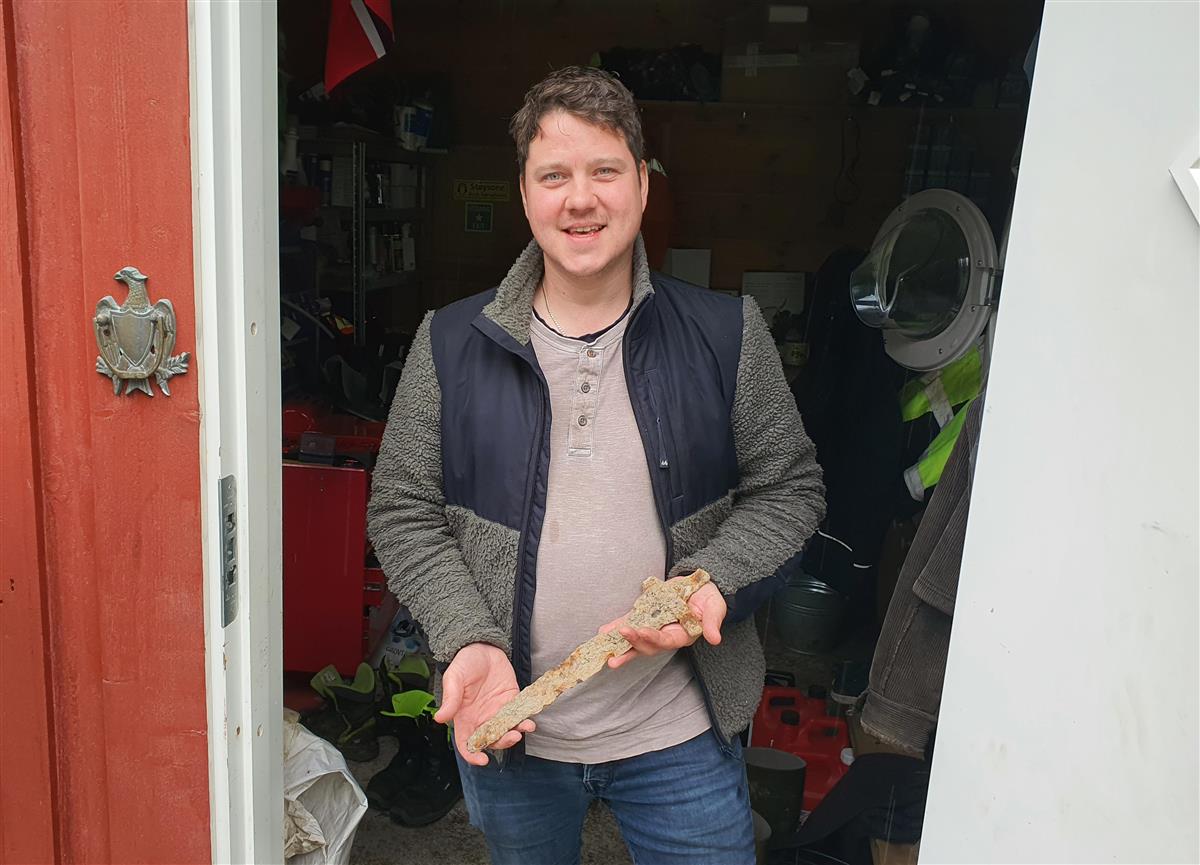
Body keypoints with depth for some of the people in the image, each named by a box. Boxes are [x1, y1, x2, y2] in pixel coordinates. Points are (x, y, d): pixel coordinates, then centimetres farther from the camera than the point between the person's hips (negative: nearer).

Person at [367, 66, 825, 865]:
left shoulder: (726, 335, -7)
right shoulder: (451, 345, -6)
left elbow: (788, 488, -1)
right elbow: (404, 511, -3)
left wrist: (712, 582, -18)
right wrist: (469, 639, -16)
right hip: (508, 725, 2)